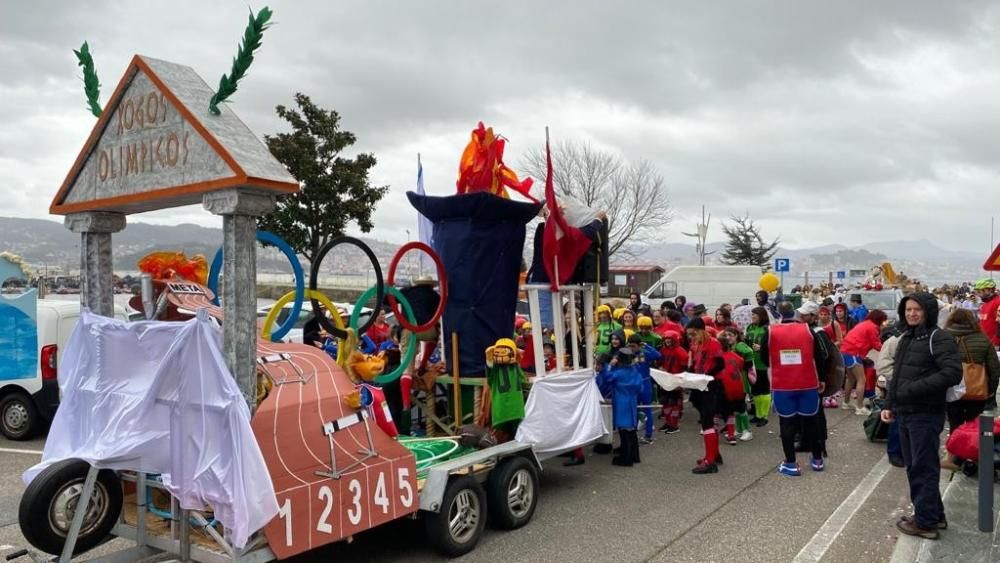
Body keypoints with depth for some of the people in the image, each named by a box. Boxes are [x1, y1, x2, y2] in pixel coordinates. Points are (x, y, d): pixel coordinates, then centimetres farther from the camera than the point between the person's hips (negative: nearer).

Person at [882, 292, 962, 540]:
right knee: (913, 467, 15)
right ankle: (933, 514, 28)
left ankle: (926, 521, 9)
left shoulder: (939, 338, -11)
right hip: (904, 413, 8)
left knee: (924, 468, -1)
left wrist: (914, 389, -23)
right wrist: (889, 405, 13)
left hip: (926, 415, -8)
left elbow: (952, 373, -22)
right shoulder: (904, 338, 15)